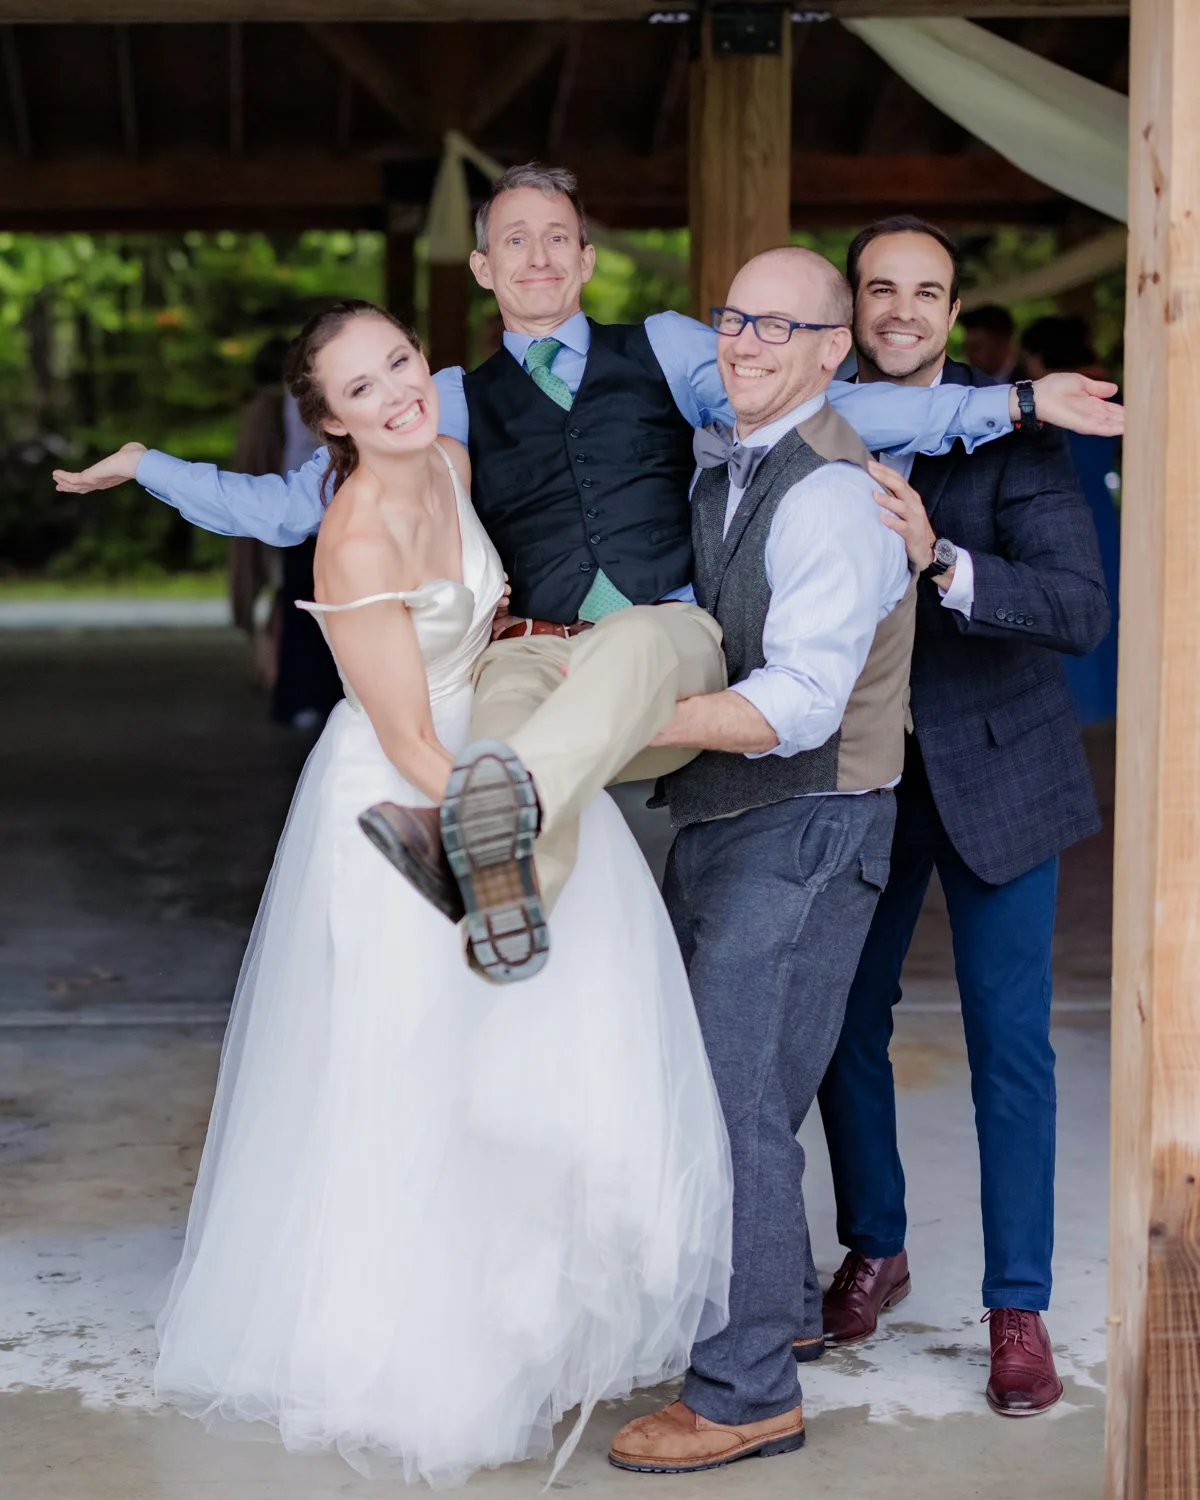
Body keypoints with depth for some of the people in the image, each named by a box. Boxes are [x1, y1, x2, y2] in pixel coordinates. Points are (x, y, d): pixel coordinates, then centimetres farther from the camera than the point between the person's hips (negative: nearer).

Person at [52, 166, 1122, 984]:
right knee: (515, 672, -36)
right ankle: (511, 900, -61)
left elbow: (821, 408, 13)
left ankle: (488, 814, -67)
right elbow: (298, 503, 24)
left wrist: (1012, 404, 4)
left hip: (674, 648, -1)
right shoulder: (453, 403, 21)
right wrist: (149, 468, 17)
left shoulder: (666, 349, 19)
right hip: (541, 657, 2)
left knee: (630, 639, -38)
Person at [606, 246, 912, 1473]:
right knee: (696, 1077, 19)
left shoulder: (834, 493, -19)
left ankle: (746, 1391, 3)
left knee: (736, 1097, -8)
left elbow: (800, 703, -27)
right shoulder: (718, 468, 11)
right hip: (720, 818, 9)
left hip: (804, 828, -9)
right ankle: (773, 1296, 38)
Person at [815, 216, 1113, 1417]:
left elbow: (1081, 608, -22)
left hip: (994, 768, -2)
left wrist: (939, 560, -35)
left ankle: (1017, 1308, 15)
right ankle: (873, 1251, 34)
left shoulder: (1011, 430, -11)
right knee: (844, 1022, 13)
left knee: (1009, 1045, 3)